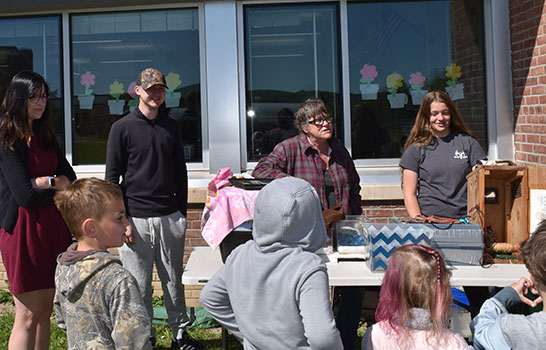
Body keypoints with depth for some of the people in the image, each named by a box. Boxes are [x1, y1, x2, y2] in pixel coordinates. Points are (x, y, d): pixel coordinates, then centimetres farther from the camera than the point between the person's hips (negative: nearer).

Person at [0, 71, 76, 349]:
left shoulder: (45, 136, 13)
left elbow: (71, 177, 5)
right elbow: (25, 196, -18)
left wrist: (42, 182, -13)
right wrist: (56, 185, -5)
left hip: (53, 227, 7)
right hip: (24, 229, -7)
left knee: (45, 311, 12)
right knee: (28, 316, -1)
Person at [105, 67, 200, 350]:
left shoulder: (172, 127, 11)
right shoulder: (122, 128, -1)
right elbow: (112, 178, -2)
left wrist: (182, 212, 10)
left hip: (171, 218, 4)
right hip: (137, 219, -3)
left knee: (174, 280, 12)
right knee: (139, 286, 4)